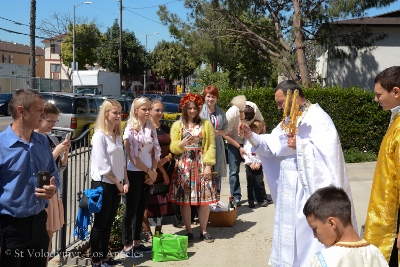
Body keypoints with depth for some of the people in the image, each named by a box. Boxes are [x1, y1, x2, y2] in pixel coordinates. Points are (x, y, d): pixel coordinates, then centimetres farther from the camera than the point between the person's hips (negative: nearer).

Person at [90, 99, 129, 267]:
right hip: (102, 184, -7)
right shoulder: (99, 135, -14)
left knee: (109, 223, 13)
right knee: (100, 223, 0)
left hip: (115, 184, 7)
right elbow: (103, 166, -17)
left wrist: (125, 182, 4)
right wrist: (118, 184, -10)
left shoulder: (117, 135, 11)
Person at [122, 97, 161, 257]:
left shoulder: (151, 128, 8)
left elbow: (155, 151, 9)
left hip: (148, 174, 7)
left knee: (141, 210, 13)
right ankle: (127, 246, 10)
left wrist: (153, 171, -3)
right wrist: (148, 171, -9)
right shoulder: (131, 129, -12)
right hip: (134, 173, -6)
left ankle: (137, 243, 23)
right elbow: (132, 156, -15)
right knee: (131, 210, 1)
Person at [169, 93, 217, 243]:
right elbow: (173, 147, 4)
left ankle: (203, 230, 15)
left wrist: (208, 165, -7)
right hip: (183, 166, 0)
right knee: (184, 200, 0)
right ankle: (188, 231, 13)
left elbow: (211, 146, 3)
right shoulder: (177, 125, 8)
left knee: (204, 199, -1)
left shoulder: (206, 124, 8)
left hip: (201, 165, 0)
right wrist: (182, 143, -17)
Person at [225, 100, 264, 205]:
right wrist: (239, 147, -21)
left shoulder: (254, 108, -22)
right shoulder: (231, 114, -30)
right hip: (234, 142, -3)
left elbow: (261, 122, -4)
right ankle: (236, 196, 1)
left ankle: (257, 195, 13)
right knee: (234, 171, -6)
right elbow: (226, 135, -20)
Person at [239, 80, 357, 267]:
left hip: (309, 190, -8)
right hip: (290, 190, 9)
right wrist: (251, 136, -7)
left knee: (308, 234, -1)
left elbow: (328, 152, -23)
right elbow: (272, 145, 6)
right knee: (290, 230, 15)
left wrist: (300, 146, -25)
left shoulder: (318, 118, -13)